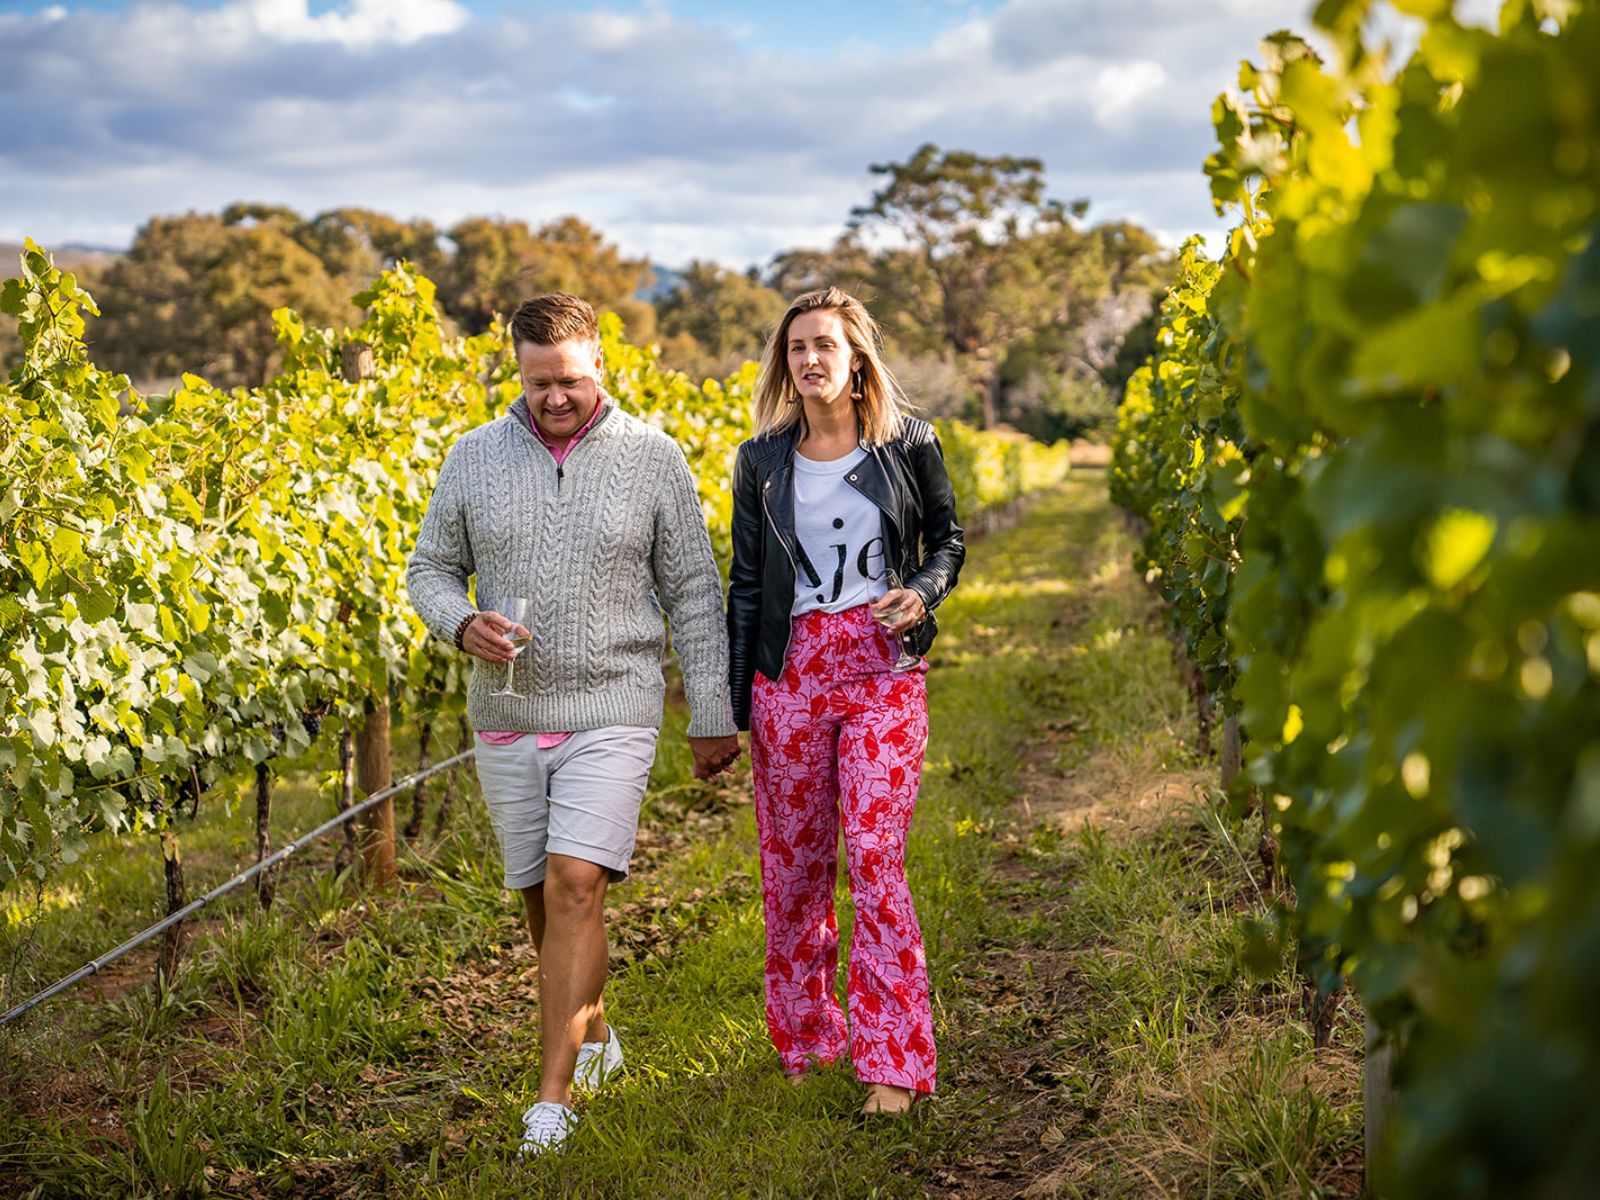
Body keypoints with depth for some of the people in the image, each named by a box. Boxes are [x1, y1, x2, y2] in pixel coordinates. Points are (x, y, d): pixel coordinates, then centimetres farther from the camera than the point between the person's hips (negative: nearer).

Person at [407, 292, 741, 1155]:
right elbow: (430, 570, 10)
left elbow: (693, 595, 2)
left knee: (575, 888, -15)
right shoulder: (474, 458, 3)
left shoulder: (652, 458, -3)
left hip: (611, 716, -3)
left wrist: (711, 715, 1)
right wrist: (463, 626, -13)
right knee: (542, 897, 13)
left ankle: (553, 1100, -11)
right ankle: (593, 1039, 37)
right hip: (506, 717, 4)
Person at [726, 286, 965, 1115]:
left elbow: (947, 538, 14)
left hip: (882, 669, -2)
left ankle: (895, 1060, -5)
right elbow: (745, 582, 8)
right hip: (791, 667, 2)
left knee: (874, 852, -11)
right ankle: (803, 1036, 26)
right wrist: (732, 704, 4)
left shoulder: (909, 445, 2)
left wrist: (923, 592, -10)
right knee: (793, 857, 9)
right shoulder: (761, 461, 6)